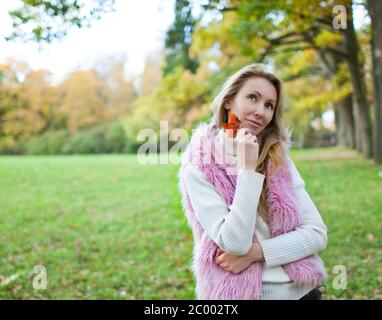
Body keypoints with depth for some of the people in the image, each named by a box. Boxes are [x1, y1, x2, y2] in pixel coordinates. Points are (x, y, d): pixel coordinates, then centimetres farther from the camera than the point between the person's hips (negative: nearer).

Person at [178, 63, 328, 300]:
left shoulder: (279, 158, -1)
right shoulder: (198, 170, -12)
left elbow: (317, 233, -4)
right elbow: (234, 244, -20)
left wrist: (255, 252, -16)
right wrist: (247, 167, -22)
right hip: (243, 293, -3)